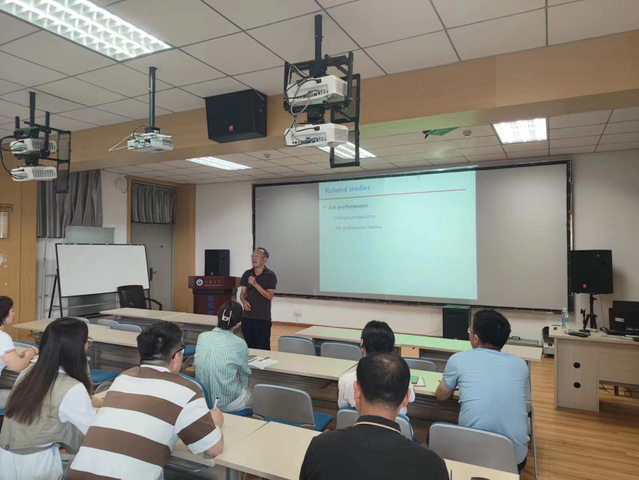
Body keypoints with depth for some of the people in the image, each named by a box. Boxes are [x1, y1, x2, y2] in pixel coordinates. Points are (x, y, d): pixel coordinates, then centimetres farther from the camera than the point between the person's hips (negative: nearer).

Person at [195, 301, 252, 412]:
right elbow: (244, 374, -1)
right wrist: (244, 388, 19)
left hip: (202, 400, 5)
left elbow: (196, 365, 9)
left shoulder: (201, 337, -5)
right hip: (228, 404, -4)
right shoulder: (239, 344, -15)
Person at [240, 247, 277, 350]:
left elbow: (270, 296, -12)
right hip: (247, 317, 4)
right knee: (249, 347, 10)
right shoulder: (247, 274, 9)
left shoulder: (270, 275, -5)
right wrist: (244, 301, -9)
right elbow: (243, 293, 13)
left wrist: (255, 284, -19)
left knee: (263, 347, -2)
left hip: (263, 318, -4)